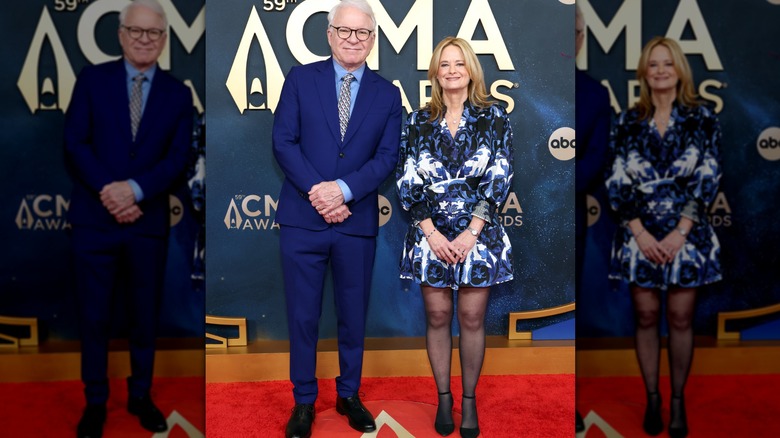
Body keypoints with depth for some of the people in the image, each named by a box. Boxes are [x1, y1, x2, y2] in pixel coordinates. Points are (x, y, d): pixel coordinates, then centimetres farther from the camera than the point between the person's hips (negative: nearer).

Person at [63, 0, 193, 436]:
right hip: (96, 218, 0)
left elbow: (178, 159, -4)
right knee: (94, 317, 7)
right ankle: (95, 402, 23)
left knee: (146, 316, 11)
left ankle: (141, 396, 28)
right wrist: (109, 192, -14)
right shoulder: (93, 79, 4)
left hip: (150, 221, 1)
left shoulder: (179, 94, 5)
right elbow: (75, 143, -3)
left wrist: (134, 189, -17)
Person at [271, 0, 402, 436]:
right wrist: (317, 192, -15)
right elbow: (283, 142, -4)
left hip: (358, 222, 1)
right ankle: (304, 401, 24)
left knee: (354, 315, 13)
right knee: (303, 315, 7)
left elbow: (387, 156, -2)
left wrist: (343, 189, -17)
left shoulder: (388, 94, 6)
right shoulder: (301, 79, 3)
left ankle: (349, 395, 32)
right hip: (302, 219, -1)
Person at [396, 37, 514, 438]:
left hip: (478, 234, -1)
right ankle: (443, 396, 23)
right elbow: (407, 180, 0)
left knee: (472, 319, 5)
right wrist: (431, 232, -9)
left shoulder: (493, 117, 1)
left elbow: (499, 179, -4)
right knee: (437, 317, 7)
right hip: (430, 235, 1)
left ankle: (469, 398, 22)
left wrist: (472, 231, -12)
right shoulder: (418, 121, 4)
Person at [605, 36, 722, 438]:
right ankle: (652, 397, 21)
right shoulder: (627, 122, 3)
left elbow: (707, 180, -4)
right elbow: (618, 182, -2)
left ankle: (678, 399, 21)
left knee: (680, 319, 5)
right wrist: (640, 233, -10)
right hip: (639, 236, 1)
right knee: (646, 317, 7)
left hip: (687, 235, -1)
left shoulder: (702, 119, 1)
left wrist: (680, 232, -12)